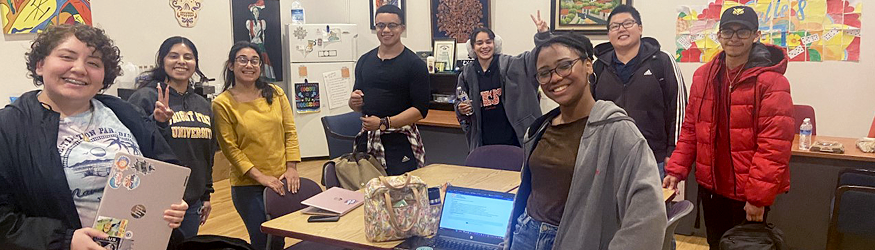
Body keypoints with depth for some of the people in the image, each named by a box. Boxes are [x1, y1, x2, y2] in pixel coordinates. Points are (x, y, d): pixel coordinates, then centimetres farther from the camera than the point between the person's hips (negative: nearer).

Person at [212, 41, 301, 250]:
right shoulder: (222, 103, -6)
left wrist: (291, 168, -4)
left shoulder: (275, 94, 4)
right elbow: (230, 147, -8)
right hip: (248, 184, -3)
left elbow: (290, 132, 6)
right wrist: (260, 177, -13)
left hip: (281, 179, 3)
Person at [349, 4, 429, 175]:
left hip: (400, 143, -4)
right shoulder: (364, 61, 13)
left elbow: (420, 110, -10)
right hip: (366, 141, 4)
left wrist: (384, 123, -17)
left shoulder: (415, 64, -4)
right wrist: (354, 100, -2)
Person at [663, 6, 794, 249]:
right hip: (710, 187, 5)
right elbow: (690, 130, 9)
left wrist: (759, 196, -21)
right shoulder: (703, 76, 4)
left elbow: (774, 145, -20)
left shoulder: (771, 81, -15)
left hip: (747, 195, -5)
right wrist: (676, 170, 2)